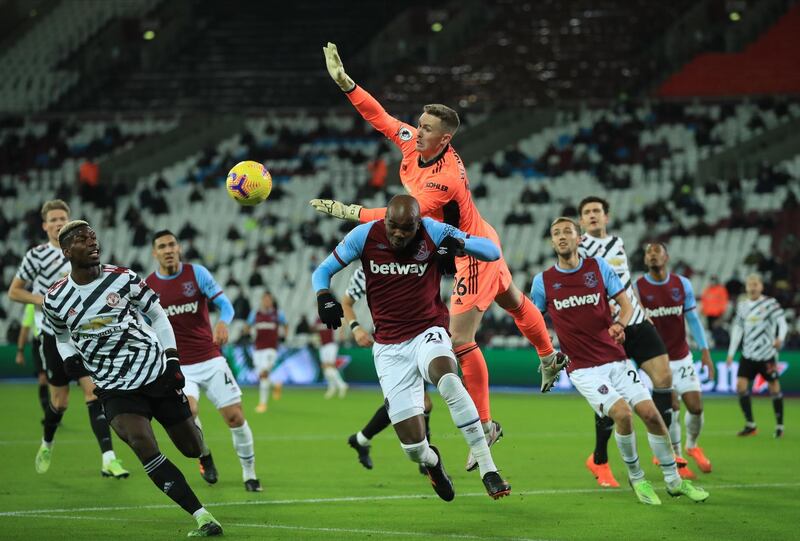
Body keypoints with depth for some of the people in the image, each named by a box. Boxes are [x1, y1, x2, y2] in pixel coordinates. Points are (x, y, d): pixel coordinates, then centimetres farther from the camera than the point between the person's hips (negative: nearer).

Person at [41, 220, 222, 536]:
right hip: (116, 389, -1)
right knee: (141, 444, -27)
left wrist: (172, 361, -1)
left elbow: (157, 316, 6)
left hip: (157, 373, 1)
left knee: (192, 448, 9)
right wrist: (69, 357, -4)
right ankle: (202, 518, -26)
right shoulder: (55, 300, -3)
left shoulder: (123, 279, -6)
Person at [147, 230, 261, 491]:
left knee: (235, 416, -6)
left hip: (210, 360, 0)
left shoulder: (196, 273, -3)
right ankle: (204, 456, 4)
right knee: (187, 410, -26)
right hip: (177, 366, 0)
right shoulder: (147, 286, 0)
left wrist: (223, 323, -30)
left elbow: (225, 304, -9)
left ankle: (249, 473, 14)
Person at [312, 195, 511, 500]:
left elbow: (493, 252, -6)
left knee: (447, 380, -39)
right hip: (390, 347, 1)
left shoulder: (433, 233, -9)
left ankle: (487, 469, -32)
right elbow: (322, 271, 4)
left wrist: (460, 243, -27)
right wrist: (324, 297, -18)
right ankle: (432, 462, 34)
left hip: (428, 332, -1)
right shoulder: (365, 236, -6)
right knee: (413, 445, -7)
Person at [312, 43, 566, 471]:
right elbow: (380, 117, -1)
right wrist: (343, 81, -10)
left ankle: (485, 427, -2)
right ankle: (550, 359, 56)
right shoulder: (411, 142, -12)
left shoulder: (445, 179, -35)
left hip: (474, 253, -10)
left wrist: (349, 212, -37)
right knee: (514, 302, 31)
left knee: (461, 341, -11)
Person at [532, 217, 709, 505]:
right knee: (622, 412, -24)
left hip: (616, 360, 2)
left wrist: (619, 324, -16)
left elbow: (626, 304, 6)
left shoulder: (598, 266, 3)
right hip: (583, 369, -2)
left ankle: (674, 480, 12)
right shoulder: (543, 281, 1)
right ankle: (636, 478, -1)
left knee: (651, 413, -8)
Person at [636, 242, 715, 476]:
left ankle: (692, 446, 28)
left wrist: (704, 350, 2)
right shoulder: (637, 288, -8)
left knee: (696, 407, -2)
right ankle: (676, 458, 6)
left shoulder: (682, 284, 1)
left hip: (682, 357, 3)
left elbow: (692, 319, 7)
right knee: (672, 408, -13)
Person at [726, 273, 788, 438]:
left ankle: (779, 426, 14)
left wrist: (780, 338, -32)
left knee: (773, 387, 1)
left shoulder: (770, 303, -4)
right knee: (741, 385, -8)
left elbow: (782, 322, -11)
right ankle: (750, 425, 0)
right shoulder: (742, 305, 9)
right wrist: (731, 353, 11)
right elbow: (737, 329, 14)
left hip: (767, 354, -4)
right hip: (748, 354, 4)